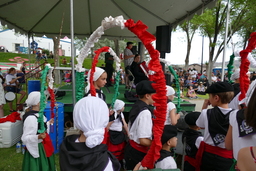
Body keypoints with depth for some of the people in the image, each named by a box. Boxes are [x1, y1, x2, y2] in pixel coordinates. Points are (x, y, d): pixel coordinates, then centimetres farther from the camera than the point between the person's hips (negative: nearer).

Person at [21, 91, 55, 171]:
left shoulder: (38, 113, 0)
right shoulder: (31, 118, -26)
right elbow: (25, 138, -26)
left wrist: (48, 123, 24)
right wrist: (38, 137, -42)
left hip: (43, 146, 9)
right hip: (37, 148, -9)